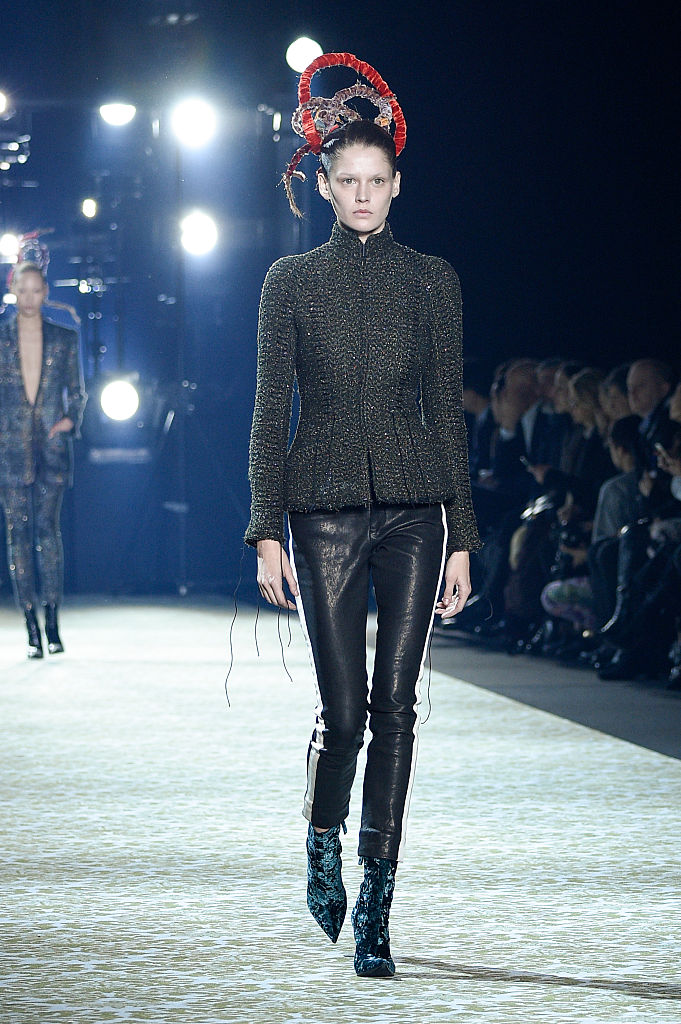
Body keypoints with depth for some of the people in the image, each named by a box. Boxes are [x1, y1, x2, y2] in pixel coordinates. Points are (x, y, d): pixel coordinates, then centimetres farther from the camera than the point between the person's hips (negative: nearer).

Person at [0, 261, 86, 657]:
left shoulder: (64, 338, 9)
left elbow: (78, 392, 14)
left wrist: (71, 419, -3)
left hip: (52, 445, 0)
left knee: (48, 528, -6)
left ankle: (53, 623, -1)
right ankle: (32, 628, 0)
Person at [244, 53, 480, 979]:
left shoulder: (431, 281, 8)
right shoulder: (291, 281, 4)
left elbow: (449, 409, 9)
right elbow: (271, 412, 3)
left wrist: (461, 537, 4)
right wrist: (267, 532, -5)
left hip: (414, 509, 1)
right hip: (326, 509, -1)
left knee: (396, 707, -3)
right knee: (343, 712, -6)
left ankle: (376, 914, 3)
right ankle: (323, 845, 25)